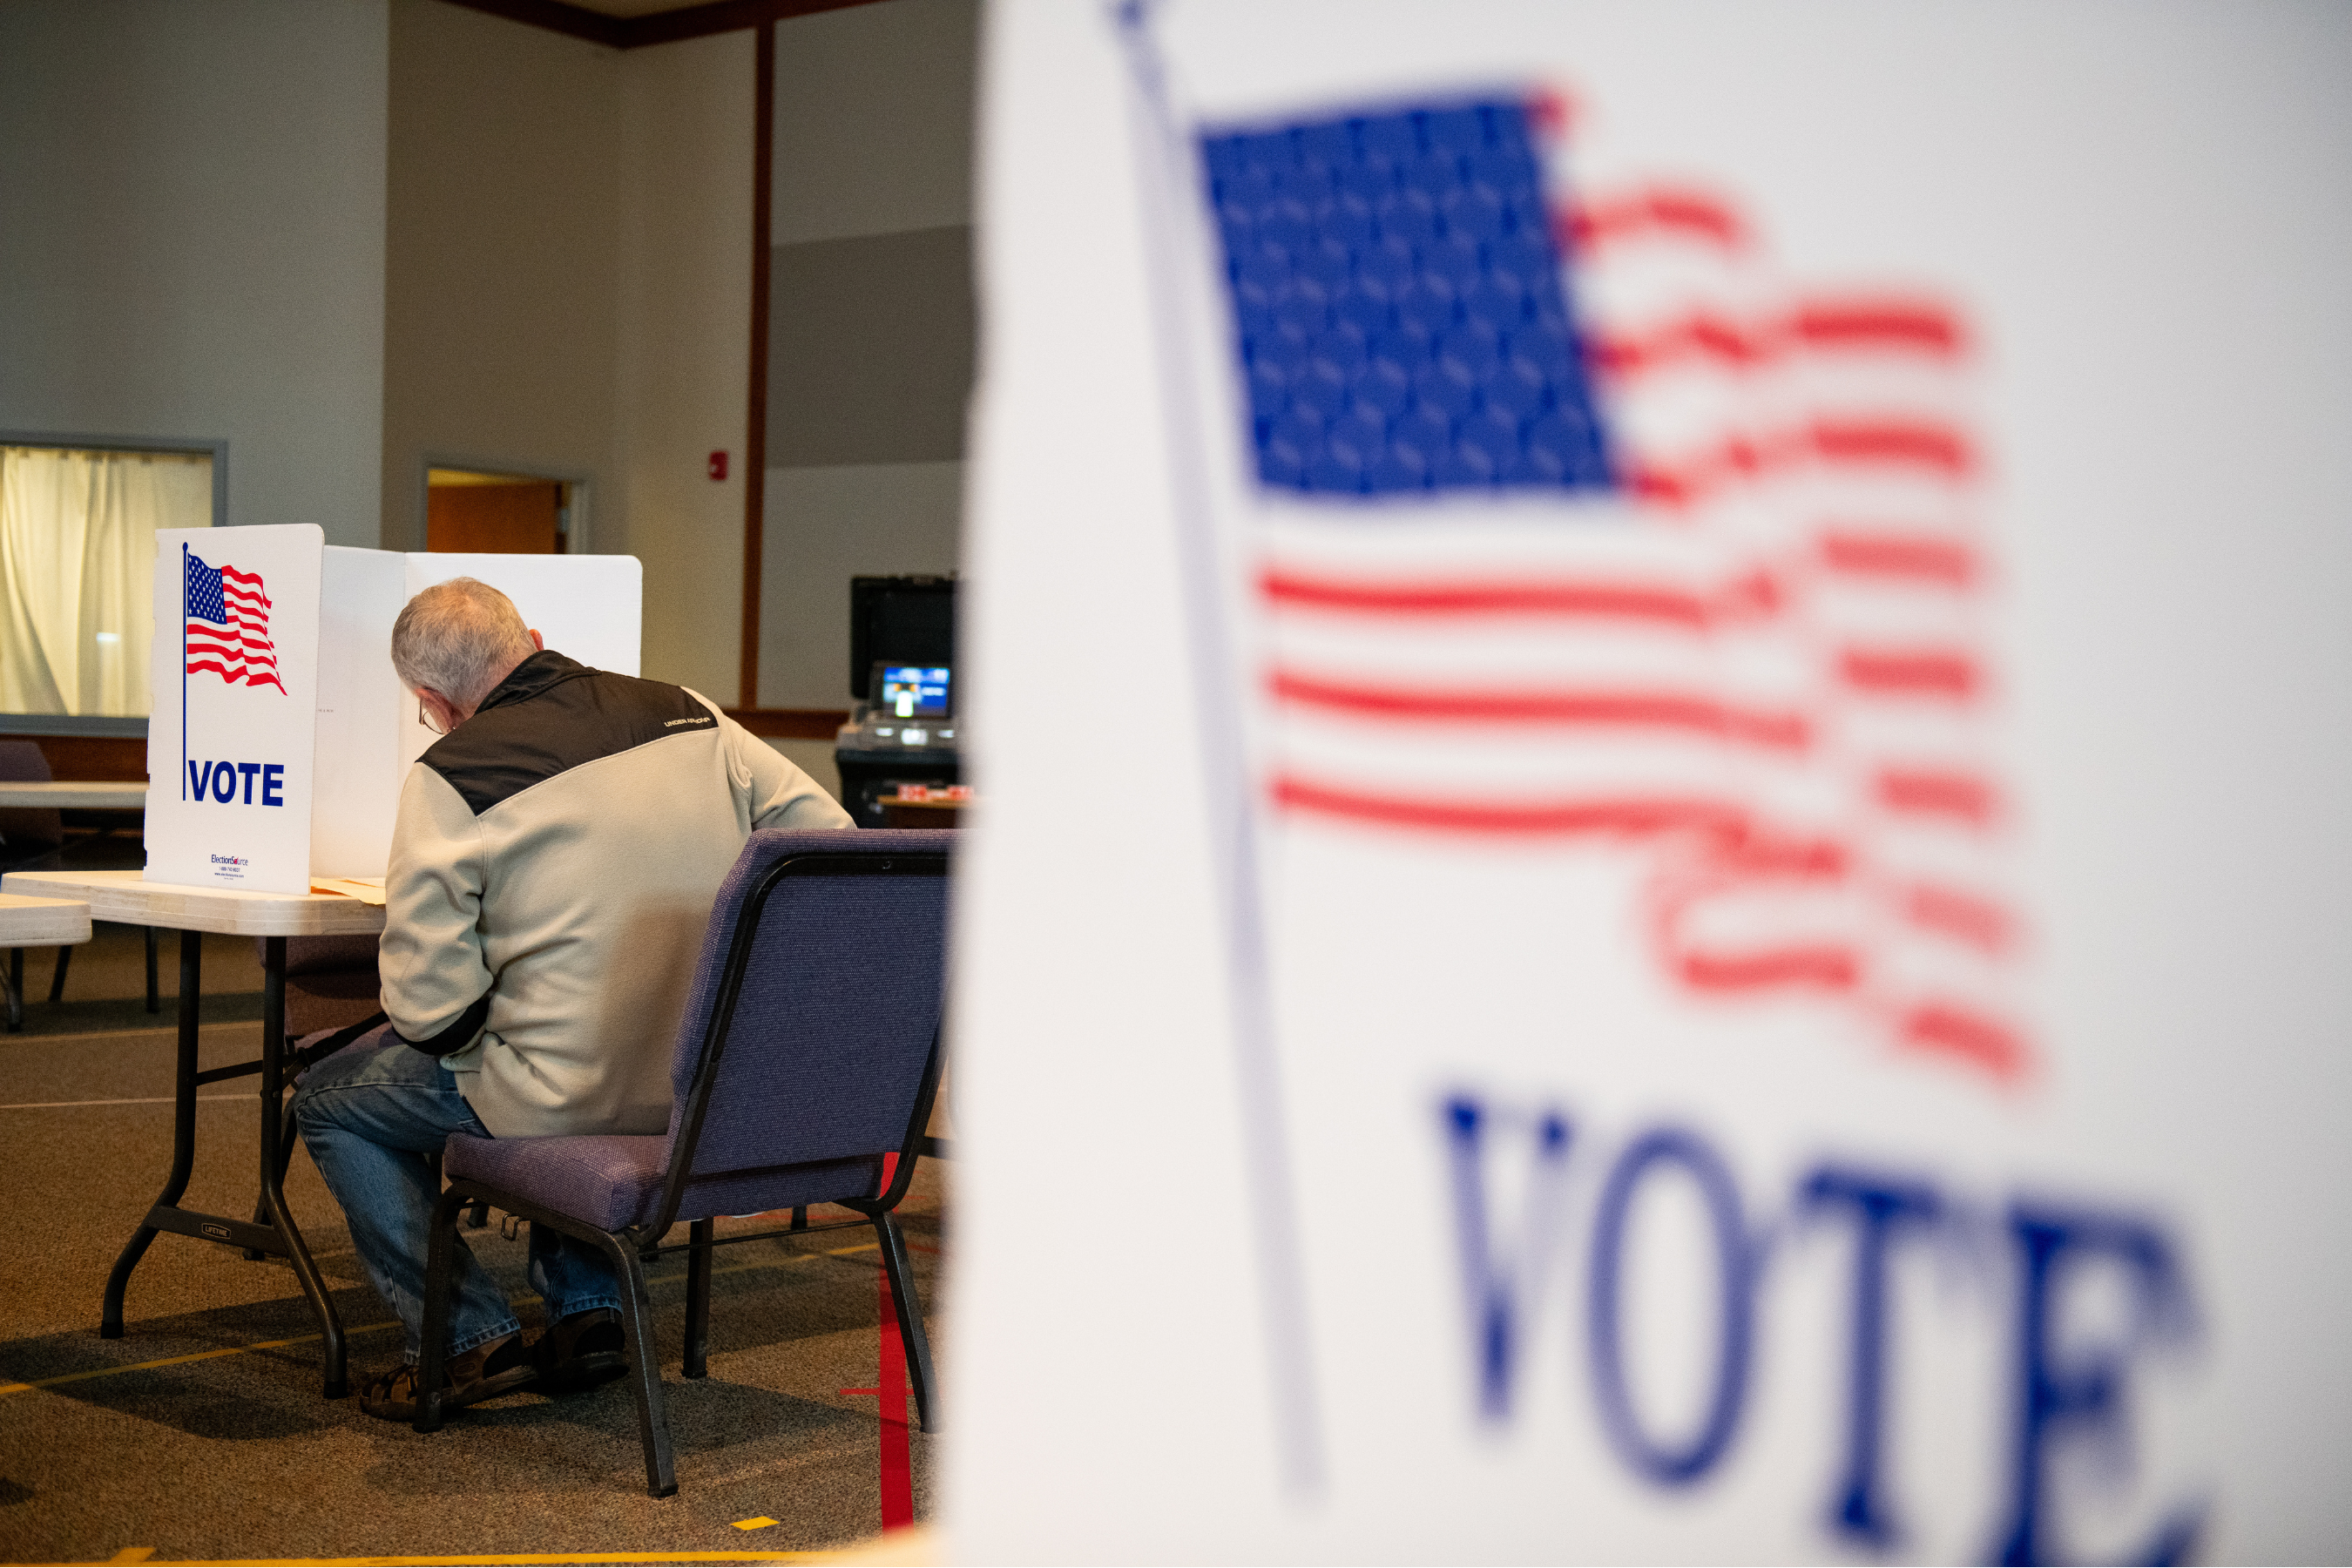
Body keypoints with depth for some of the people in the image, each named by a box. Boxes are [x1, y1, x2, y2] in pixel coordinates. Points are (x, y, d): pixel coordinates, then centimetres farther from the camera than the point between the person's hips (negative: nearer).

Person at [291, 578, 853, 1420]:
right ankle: (590, 1310, 28)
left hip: (573, 1099, -6)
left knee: (328, 1099, 17)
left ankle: (470, 1339, 12)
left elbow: (428, 1003, -14)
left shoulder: (451, 777, -11)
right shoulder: (688, 714, 3)